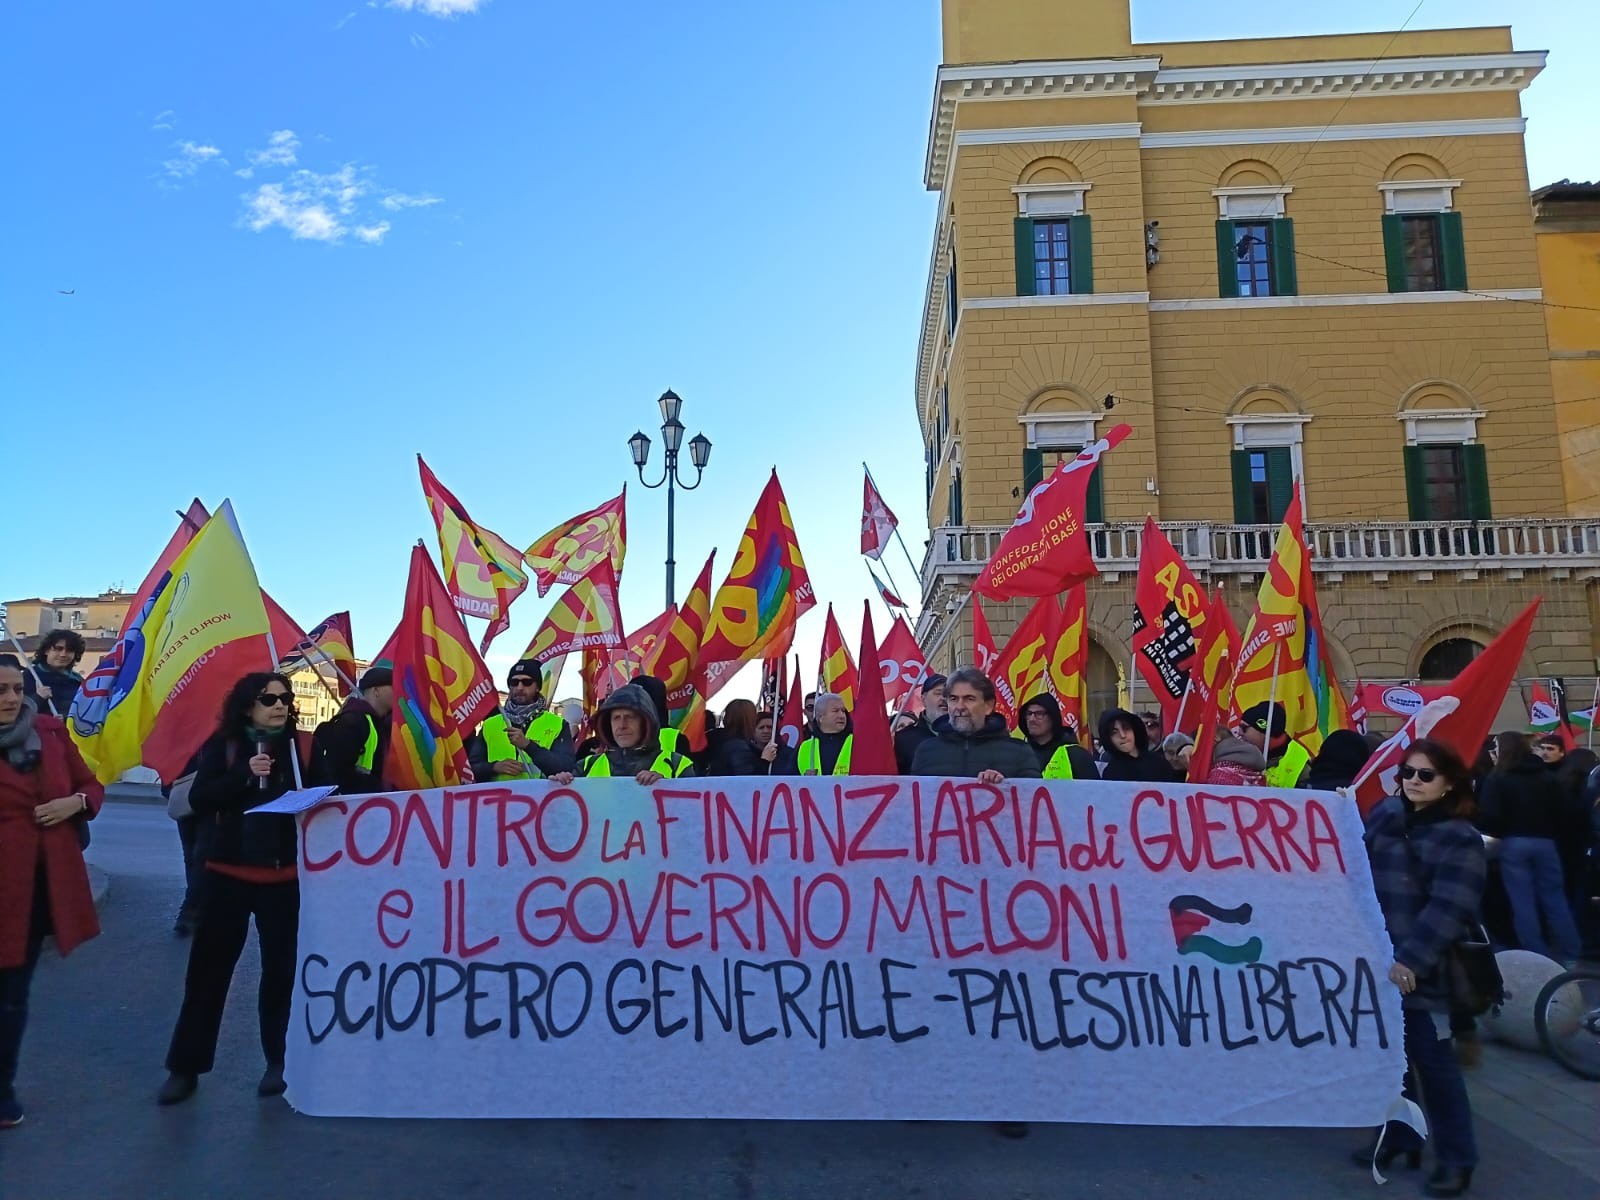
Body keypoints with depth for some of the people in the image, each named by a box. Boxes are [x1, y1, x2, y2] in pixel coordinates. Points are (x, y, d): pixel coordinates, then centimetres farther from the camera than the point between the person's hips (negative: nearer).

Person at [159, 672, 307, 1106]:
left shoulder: (299, 746, 1)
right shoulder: (223, 746, 0)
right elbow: (198, 800, -9)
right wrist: (245, 775, -22)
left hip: (284, 875, 0)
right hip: (228, 873, 0)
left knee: (280, 966, 8)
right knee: (208, 968, 7)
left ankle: (277, 1060, 23)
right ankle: (185, 1066, 21)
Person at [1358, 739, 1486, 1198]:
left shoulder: (1460, 840, -9)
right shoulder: (1384, 816, 7)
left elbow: (1447, 910, -18)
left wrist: (1412, 960, -25)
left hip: (1423, 971, -5)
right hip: (1376, 961, 5)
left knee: (1433, 1061, 3)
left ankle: (1456, 1157, 18)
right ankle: (1399, 1137, 29)